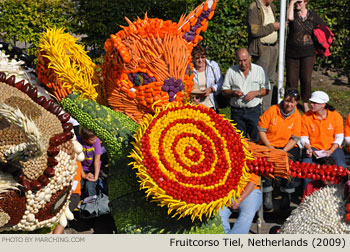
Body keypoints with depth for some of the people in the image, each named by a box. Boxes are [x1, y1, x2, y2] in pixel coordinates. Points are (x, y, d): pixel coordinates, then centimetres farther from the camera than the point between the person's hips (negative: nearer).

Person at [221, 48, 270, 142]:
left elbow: (266, 90, 6)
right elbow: (224, 90, 8)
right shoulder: (231, 71, 6)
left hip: (254, 110, -1)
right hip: (237, 111, 1)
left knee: (256, 138, -4)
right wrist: (233, 92, -12)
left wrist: (256, 93, -12)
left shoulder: (259, 70, 4)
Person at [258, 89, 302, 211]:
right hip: (268, 144, -1)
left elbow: (294, 138, 0)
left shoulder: (297, 116, 1)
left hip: (287, 147, 1)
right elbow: (261, 129, -2)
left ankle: (286, 196, -12)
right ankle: (267, 196, -20)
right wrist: (269, 147, -11)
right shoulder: (272, 110, -4)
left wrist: (284, 151, -15)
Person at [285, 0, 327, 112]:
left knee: (306, 80, 2)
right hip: (292, 52, -1)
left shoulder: (313, 15, 3)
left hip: (308, 53, 1)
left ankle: (305, 103, 17)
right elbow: (289, 17, -27)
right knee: (291, 79, 1)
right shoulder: (293, 13, -1)